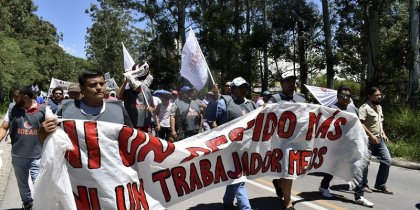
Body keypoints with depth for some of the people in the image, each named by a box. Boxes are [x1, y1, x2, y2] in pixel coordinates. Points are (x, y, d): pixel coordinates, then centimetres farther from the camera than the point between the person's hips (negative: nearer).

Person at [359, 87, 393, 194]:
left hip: (380, 140, 9)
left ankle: (381, 184, 18)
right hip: (368, 140, -8)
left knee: (387, 160, 6)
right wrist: (371, 135, -25)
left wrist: (383, 134, 14)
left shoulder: (379, 107, 16)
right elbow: (360, 123, -22)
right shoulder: (365, 108, -13)